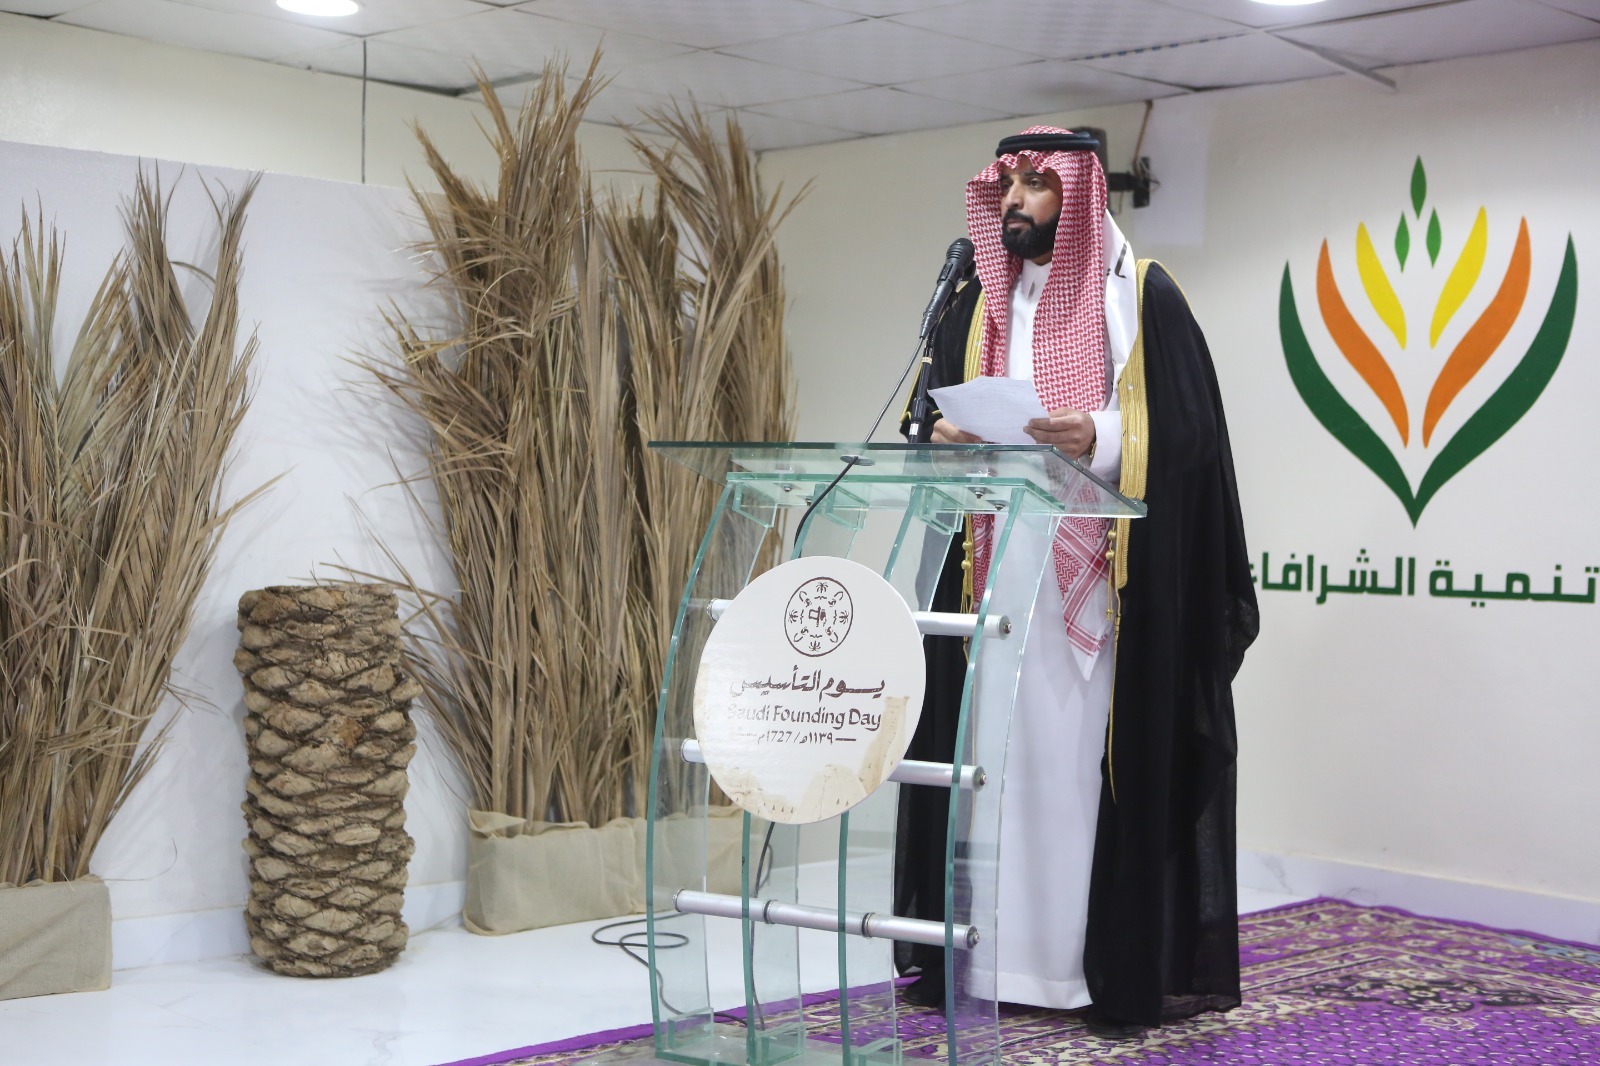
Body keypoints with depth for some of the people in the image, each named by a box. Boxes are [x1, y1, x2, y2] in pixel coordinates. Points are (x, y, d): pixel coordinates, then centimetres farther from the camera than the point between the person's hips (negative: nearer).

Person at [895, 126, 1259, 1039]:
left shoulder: (1142, 294, 0)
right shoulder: (976, 307, 17)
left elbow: (1188, 431, -6)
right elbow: (935, 417, 18)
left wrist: (1098, 438, -22)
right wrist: (945, 442, -5)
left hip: (1110, 580, -5)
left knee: (1102, 758, -6)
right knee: (999, 754, 2)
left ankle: (1125, 963, 1)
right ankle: (998, 953, 8)